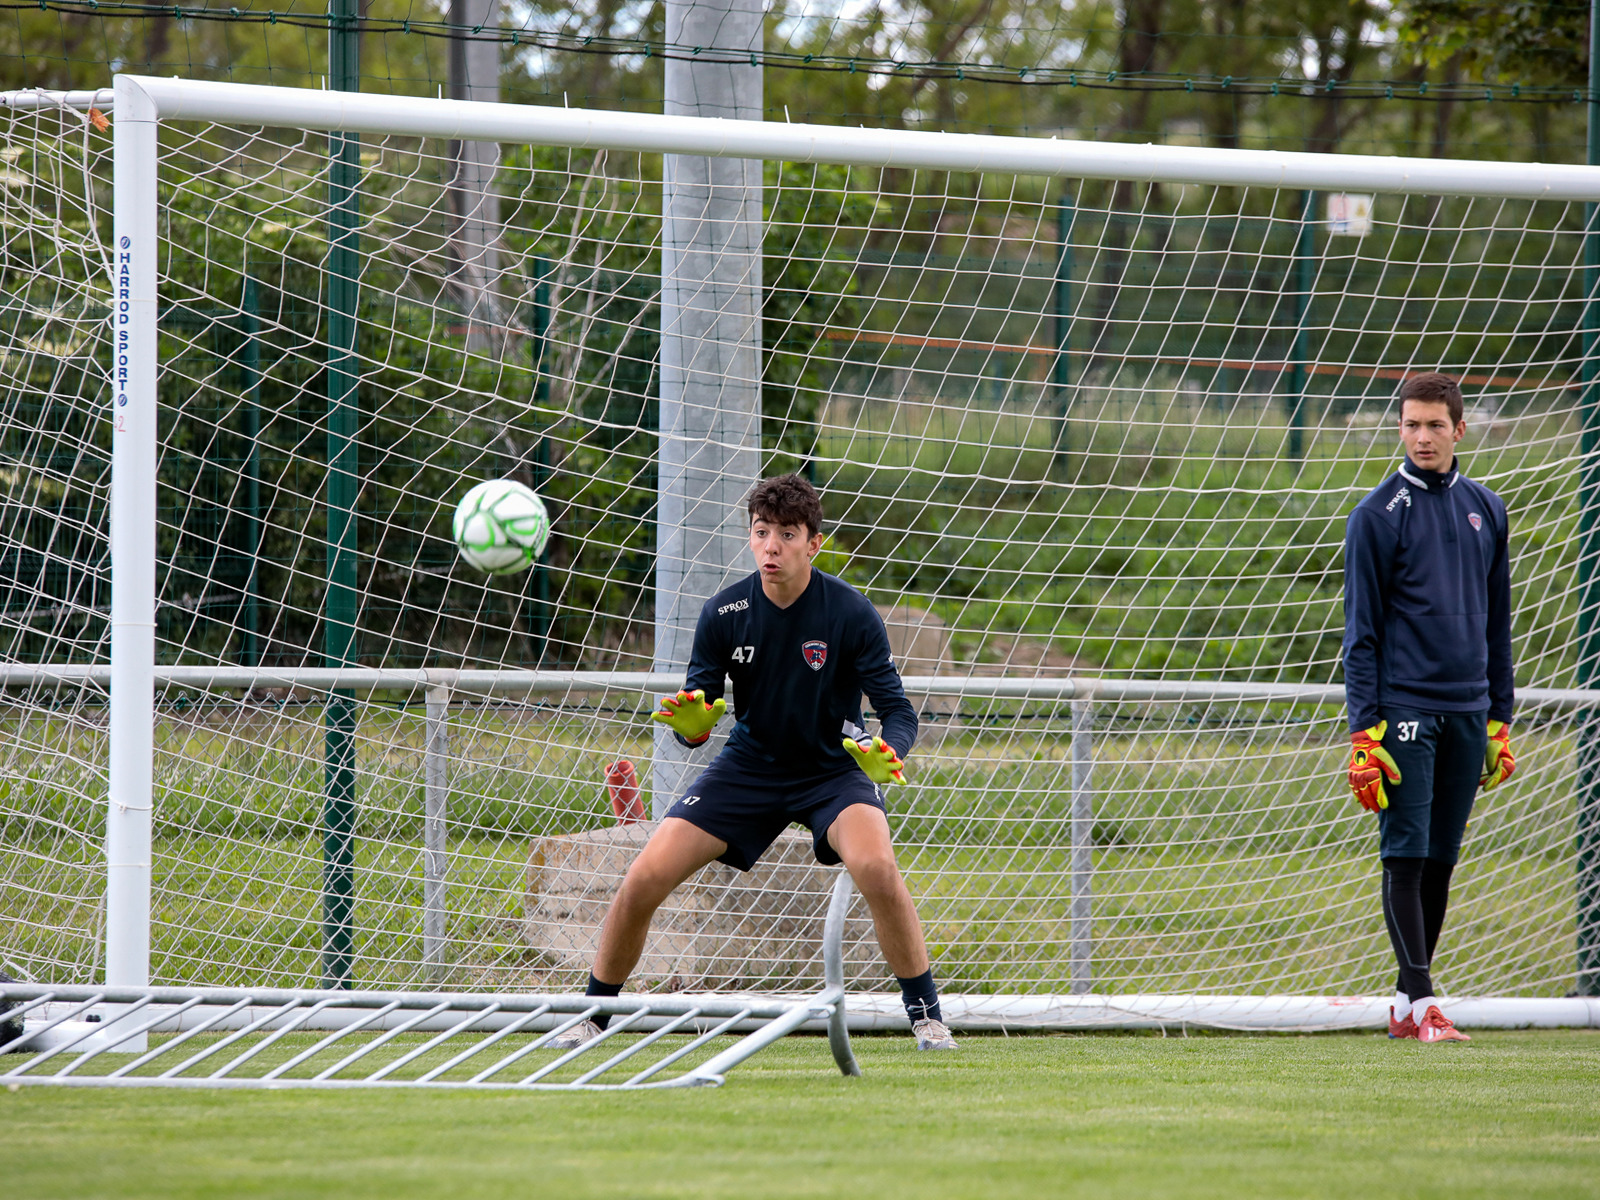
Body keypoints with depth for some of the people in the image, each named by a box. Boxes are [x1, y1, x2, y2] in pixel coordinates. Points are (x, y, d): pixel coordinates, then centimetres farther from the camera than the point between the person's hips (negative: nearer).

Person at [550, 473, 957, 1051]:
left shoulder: (850, 613, -17)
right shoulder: (724, 613, -11)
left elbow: (897, 709, -16)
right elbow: (693, 723, -6)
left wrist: (887, 753, -39)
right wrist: (691, 723, -31)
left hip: (833, 768, -2)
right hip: (748, 764, 2)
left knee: (875, 866, -33)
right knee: (644, 879, -11)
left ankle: (926, 1014, -15)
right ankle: (593, 1016, 10)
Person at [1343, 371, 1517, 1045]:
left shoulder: (1485, 510, 12)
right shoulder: (1378, 515, -3)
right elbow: (1362, 631, -4)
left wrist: (1500, 721, 14)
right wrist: (1363, 731, -11)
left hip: (1468, 712, 5)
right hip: (1404, 709, -5)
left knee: (1441, 861, 7)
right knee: (1406, 856, -7)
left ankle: (1406, 1003, 13)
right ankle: (1421, 1003, -9)